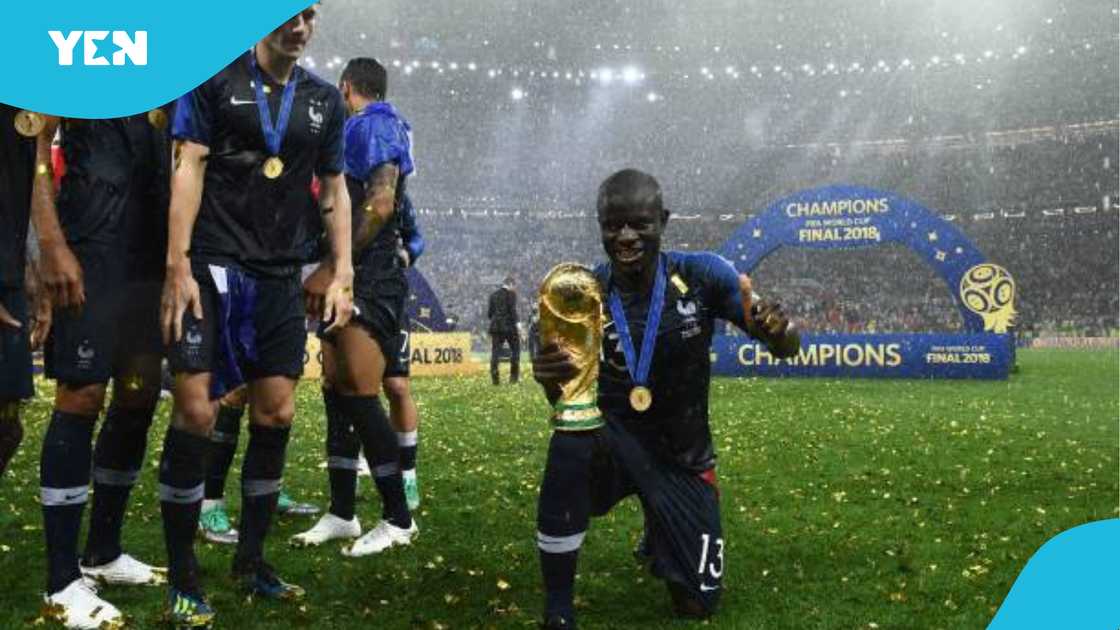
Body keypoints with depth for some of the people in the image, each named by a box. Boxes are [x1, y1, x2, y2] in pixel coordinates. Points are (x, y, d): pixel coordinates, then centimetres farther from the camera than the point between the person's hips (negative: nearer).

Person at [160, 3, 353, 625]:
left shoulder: (324, 99, 12)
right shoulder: (216, 78, 0)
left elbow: (334, 188, 15)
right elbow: (188, 168, -6)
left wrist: (341, 273, 6)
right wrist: (177, 267, -13)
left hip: (281, 278, 4)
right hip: (211, 268, -4)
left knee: (277, 415, 5)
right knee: (195, 411, -10)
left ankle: (251, 560, 22)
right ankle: (182, 578, 4)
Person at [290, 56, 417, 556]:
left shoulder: (375, 124, -8)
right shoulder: (353, 131, 22)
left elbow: (380, 205, -20)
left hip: (371, 282, -9)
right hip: (347, 282, 9)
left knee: (360, 397, -10)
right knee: (336, 393, 8)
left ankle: (398, 518, -2)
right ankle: (342, 513, 15)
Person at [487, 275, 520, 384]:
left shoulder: (493, 295, 12)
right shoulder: (511, 294, -4)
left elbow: (489, 313, 13)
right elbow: (513, 310, -12)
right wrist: (516, 324, -9)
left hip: (495, 327, 4)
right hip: (509, 326, -4)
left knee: (495, 352, 3)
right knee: (515, 349, 9)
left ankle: (495, 378, -2)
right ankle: (514, 377, 5)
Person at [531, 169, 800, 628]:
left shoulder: (701, 275, -14)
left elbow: (787, 347, -14)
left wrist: (777, 328, -40)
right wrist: (549, 379, -39)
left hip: (682, 457, 2)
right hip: (615, 439, -1)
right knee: (569, 444, -38)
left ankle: (659, 530, 45)